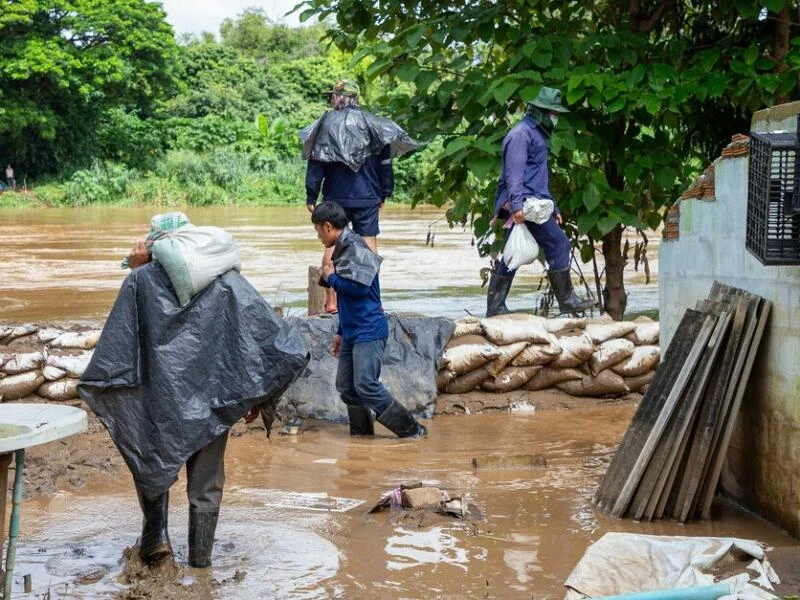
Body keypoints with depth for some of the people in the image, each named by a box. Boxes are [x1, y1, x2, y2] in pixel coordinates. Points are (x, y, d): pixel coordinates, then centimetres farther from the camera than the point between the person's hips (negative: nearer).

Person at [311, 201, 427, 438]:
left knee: (366, 385, -15)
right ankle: (361, 435, 18)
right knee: (346, 386, 9)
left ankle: (411, 429, -8)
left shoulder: (355, 248, -14)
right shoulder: (342, 250, 16)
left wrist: (331, 278, -9)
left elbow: (359, 287, -25)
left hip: (369, 331, -10)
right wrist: (341, 332, 25)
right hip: (353, 333, 10)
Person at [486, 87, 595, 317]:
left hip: (532, 203, 11)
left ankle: (495, 307, 8)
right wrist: (517, 205, -27)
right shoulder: (521, 134, -7)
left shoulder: (538, 134, 26)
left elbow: (540, 177, 31)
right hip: (524, 205, -11)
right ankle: (567, 300, -6)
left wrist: (553, 208, 29)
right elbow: (514, 172, -17)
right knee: (558, 242, -11)